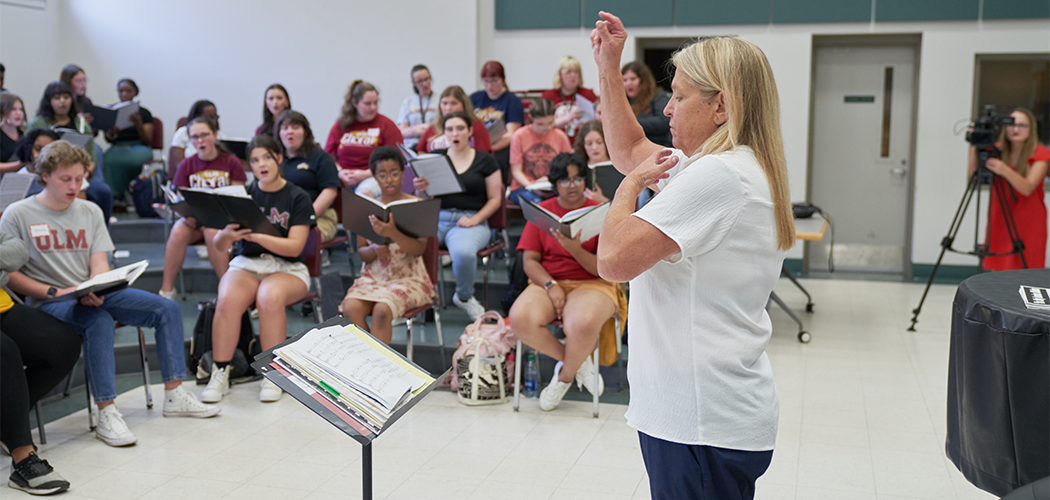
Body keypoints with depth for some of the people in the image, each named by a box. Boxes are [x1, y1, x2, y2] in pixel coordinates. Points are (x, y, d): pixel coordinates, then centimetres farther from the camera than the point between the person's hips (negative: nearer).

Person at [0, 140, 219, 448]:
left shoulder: (91, 212, 13)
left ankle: (174, 397, -8)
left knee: (167, 308, -11)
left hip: (92, 295, 6)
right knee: (99, 320, -37)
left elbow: (99, 264, 5)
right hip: (47, 304, -5)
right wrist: (54, 291, -16)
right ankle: (106, 414, -34)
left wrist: (96, 291, -17)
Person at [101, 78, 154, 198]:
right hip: (118, 148, 2)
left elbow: (147, 142, 1)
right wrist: (112, 132, -17)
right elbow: (108, 139, 7)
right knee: (109, 159, -36)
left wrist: (139, 125, -17)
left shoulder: (144, 113, 10)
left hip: (139, 148, -2)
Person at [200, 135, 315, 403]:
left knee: (270, 297, -36)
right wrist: (226, 235, -21)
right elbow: (219, 246, 4)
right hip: (246, 264, 2)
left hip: (286, 268, -2)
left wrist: (257, 236, -24)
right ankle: (221, 373, -19)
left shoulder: (298, 198, 2)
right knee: (228, 299, -31)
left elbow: (295, 247, -10)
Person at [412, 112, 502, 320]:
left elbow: (495, 199, 7)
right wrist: (420, 190, -11)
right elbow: (424, 200, 13)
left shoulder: (485, 160, 9)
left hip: (470, 220, -2)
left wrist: (474, 220, -8)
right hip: (436, 217, 2)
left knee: (463, 252, -37)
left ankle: (464, 296, -3)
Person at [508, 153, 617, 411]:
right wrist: (551, 286, -16)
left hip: (591, 285, -2)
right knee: (520, 319, -30)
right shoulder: (542, 211, 9)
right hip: (547, 283, 3)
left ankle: (564, 376, -3)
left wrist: (576, 250, -23)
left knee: (583, 324, -37)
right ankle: (579, 362, -4)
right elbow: (530, 260, 3)